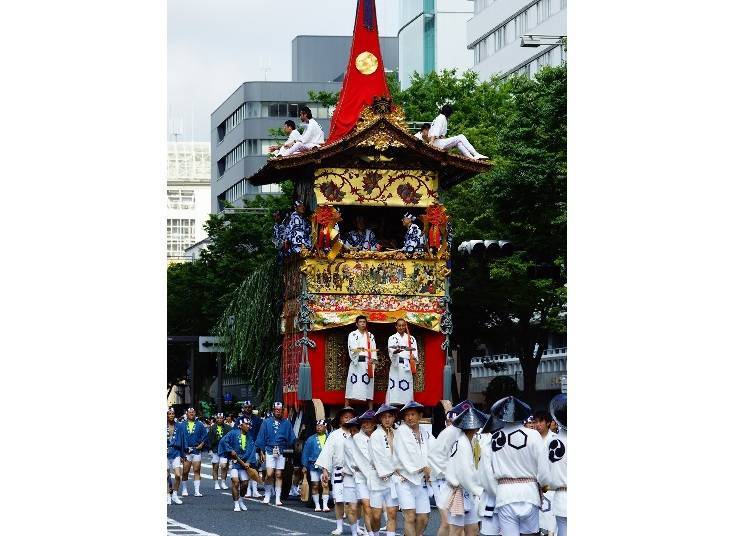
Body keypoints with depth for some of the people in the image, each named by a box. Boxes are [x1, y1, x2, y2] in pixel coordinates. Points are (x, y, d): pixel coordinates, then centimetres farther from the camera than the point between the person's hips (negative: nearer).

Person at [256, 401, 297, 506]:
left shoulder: (286, 423, 7)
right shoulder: (267, 422, 5)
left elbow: (291, 438, 9)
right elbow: (261, 438, 6)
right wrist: (262, 452, 1)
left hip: (281, 452, 1)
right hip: (270, 451, -1)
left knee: (279, 475, 4)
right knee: (269, 474, -10)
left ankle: (278, 498, 9)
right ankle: (267, 495, 7)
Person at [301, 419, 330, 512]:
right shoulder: (311, 439, 7)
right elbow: (305, 453, 10)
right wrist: (304, 466, 5)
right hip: (314, 465, 2)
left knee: (325, 485, -9)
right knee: (315, 486, 4)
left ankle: (325, 504, -6)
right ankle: (317, 505, 12)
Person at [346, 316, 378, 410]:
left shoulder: (370, 336, 15)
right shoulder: (352, 335, 3)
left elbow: (373, 349, 10)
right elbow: (352, 348, -11)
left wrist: (373, 359, -7)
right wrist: (358, 349, -33)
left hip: (368, 364, 4)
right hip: (356, 363, -4)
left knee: (369, 386, 4)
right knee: (352, 385, -9)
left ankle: (370, 409, 8)